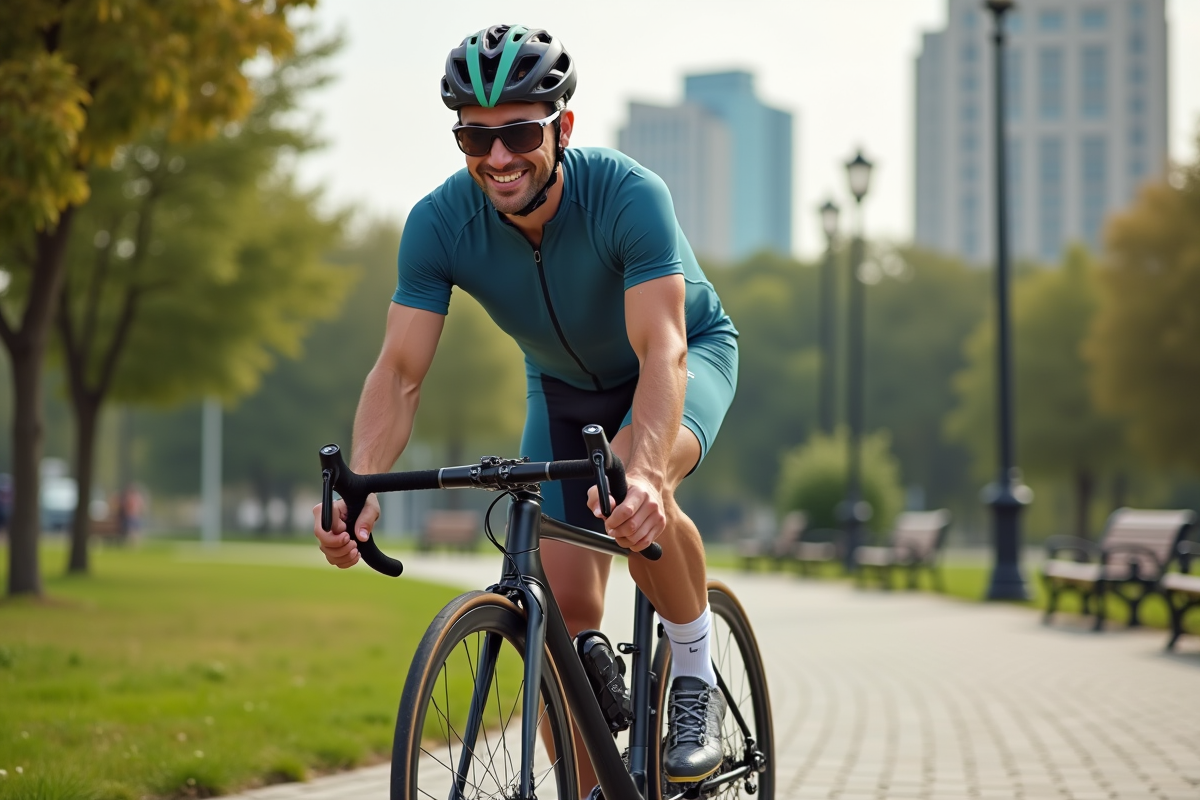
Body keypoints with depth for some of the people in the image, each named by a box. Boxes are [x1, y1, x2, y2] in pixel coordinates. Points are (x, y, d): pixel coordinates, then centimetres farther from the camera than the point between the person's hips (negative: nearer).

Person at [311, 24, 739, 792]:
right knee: (564, 600, -7)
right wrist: (359, 488, -46)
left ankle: (696, 678, -12)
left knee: (636, 490, -36)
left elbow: (662, 350, -46)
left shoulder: (629, 195, -36)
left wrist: (641, 471, -64)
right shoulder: (440, 223, -26)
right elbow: (399, 370, -28)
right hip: (563, 384, 4)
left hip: (690, 353, -4)